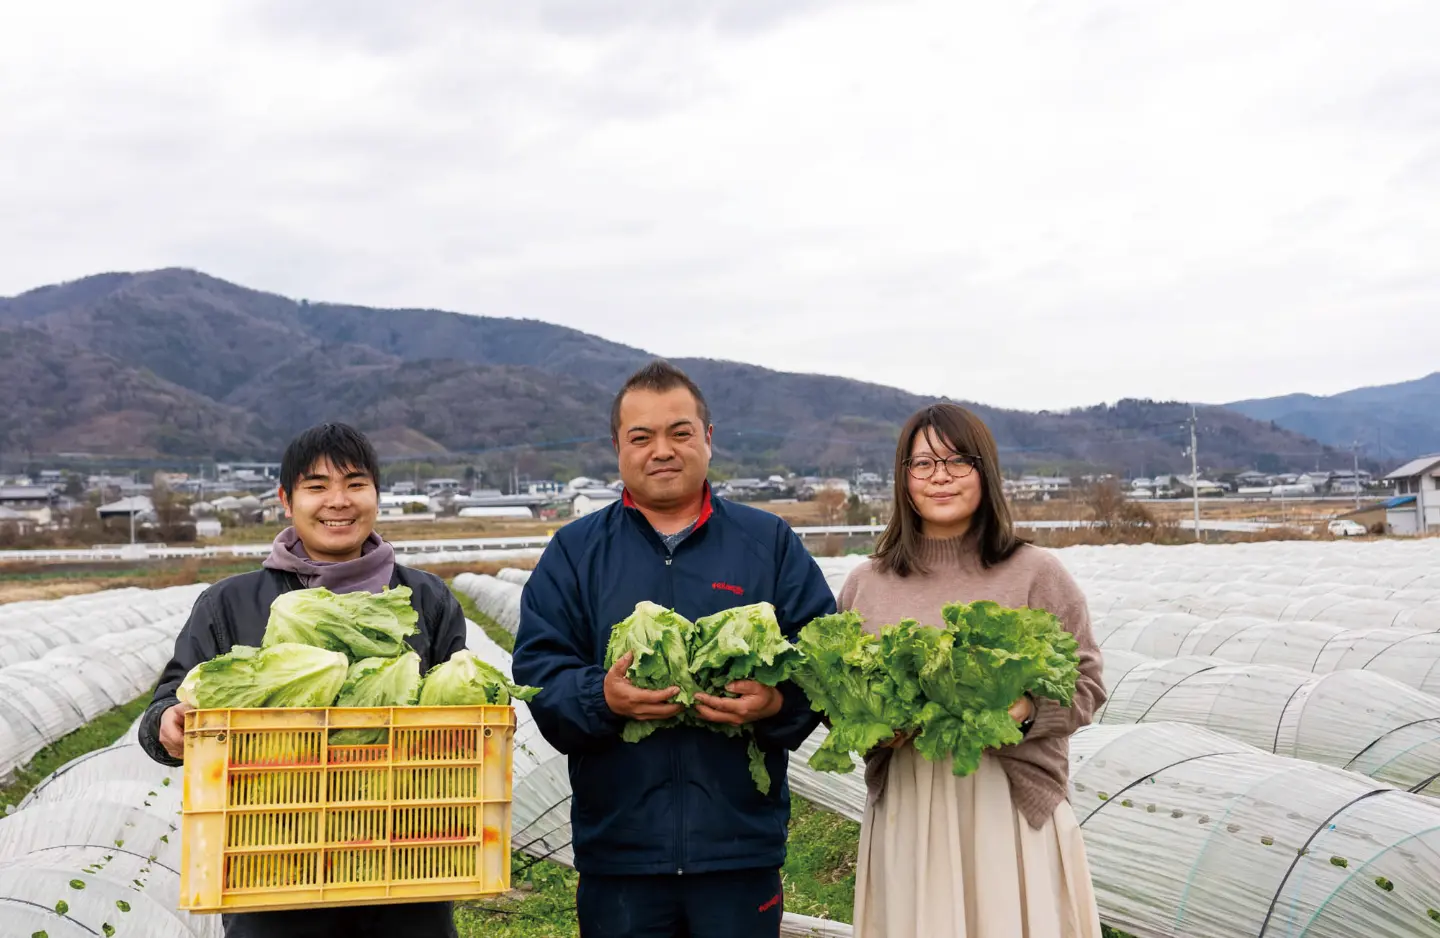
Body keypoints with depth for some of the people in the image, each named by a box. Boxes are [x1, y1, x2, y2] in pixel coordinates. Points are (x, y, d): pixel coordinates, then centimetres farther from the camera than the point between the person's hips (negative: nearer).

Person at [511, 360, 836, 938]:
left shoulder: (770, 543, 8)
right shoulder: (574, 551, 9)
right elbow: (537, 668, 1)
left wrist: (778, 702, -18)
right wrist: (601, 696, -19)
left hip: (741, 843, 0)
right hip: (617, 847, 0)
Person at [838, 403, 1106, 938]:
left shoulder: (1034, 573, -1)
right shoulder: (866, 583, 6)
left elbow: (1085, 683, -1)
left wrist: (1021, 712, -18)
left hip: (1011, 801, -2)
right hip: (905, 806, 2)